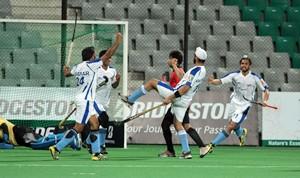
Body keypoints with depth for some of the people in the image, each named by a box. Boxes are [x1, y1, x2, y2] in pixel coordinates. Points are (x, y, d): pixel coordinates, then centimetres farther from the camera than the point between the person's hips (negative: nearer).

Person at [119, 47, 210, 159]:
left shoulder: (195, 70, -17)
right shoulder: (202, 71, 12)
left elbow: (185, 88, -22)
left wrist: (170, 97, -22)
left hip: (178, 96, -9)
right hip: (185, 102, 9)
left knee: (152, 82, 2)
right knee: (178, 124, 14)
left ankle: (130, 99, 9)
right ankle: (186, 151, 7)